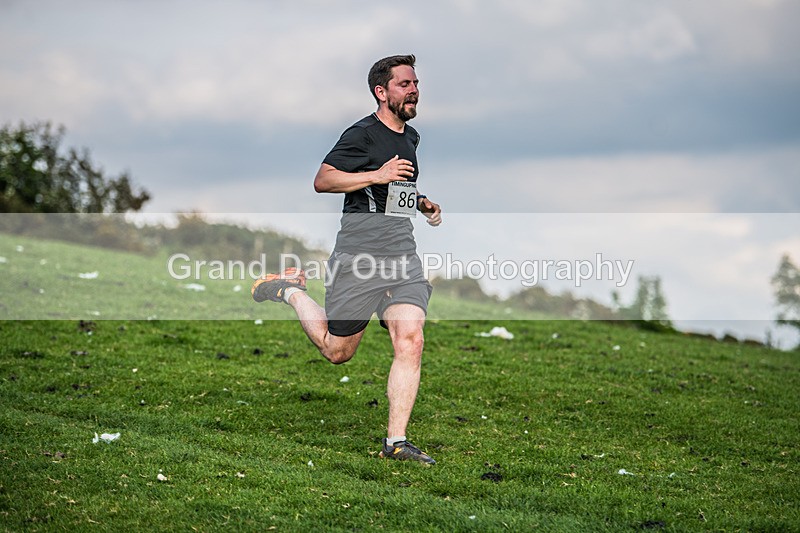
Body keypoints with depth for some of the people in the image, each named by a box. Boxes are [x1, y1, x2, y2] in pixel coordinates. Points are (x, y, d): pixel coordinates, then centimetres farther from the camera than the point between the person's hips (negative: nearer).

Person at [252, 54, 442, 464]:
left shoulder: (411, 137, 17)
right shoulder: (363, 134, -9)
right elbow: (322, 180, -15)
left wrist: (422, 203, 17)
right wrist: (377, 175, -23)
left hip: (402, 258, 6)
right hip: (358, 257, -6)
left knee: (410, 342, -13)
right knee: (337, 351, 8)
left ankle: (395, 442, -8)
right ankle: (291, 290, 33)